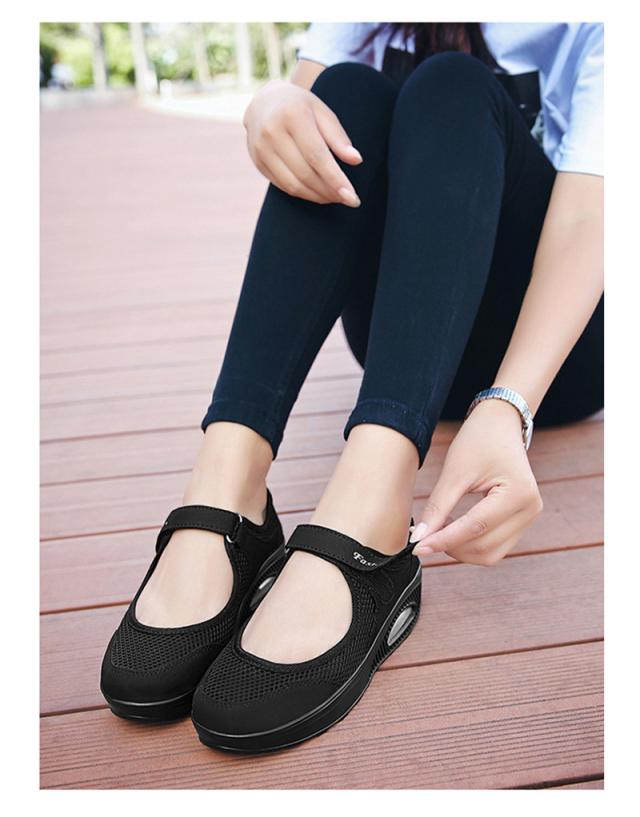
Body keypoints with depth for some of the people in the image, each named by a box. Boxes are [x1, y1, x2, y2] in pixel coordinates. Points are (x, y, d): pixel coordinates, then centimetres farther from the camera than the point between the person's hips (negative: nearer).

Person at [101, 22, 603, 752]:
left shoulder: (592, 28, -3)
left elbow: (586, 214, -20)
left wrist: (507, 406, -36)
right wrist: (272, 104, -32)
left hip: (551, 343, -2)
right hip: (411, 349, 3)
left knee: (453, 86, -22)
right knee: (349, 91, -18)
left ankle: (362, 522, -44)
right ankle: (225, 488, -36)